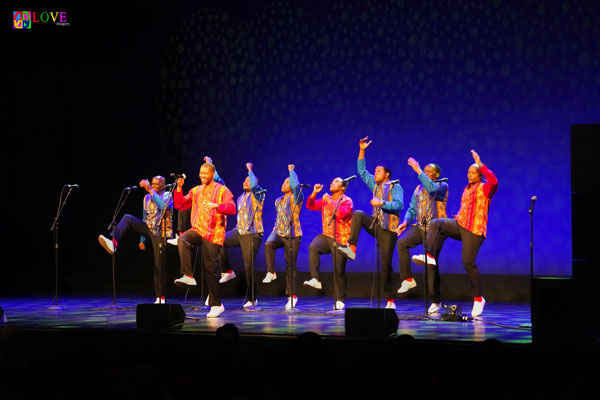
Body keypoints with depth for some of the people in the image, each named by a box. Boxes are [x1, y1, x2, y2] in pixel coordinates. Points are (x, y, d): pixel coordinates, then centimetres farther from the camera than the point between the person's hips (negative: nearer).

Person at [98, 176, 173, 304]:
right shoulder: (147, 198, 13)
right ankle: (113, 243, -36)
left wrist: (150, 190, -31)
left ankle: (160, 297, 2)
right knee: (127, 218, -18)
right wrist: (142, 240, 19)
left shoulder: (167, 195, -4)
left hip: (161, 233, -5)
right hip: (148, 229, 5)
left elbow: (163, 206, -28)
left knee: (159, 265, -8)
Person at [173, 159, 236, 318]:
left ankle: (216, 304, 7)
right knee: (182, 240, -30)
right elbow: (179, 205, 12)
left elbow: (232, 209, -12)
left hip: (213, 233, -4)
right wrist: (179, 189, -2)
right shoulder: (195, 191, 16)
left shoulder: (222, 190, 1)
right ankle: (188, 276, -29)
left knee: (210, 269, -4)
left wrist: (216, 205, -29)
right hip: (198, 229, 4)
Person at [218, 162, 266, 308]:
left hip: (252, 234, -7)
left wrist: (250, 169, -17)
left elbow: (254, 185, -23)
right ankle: (228, 271, -2)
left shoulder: (257, 195, -6)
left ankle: (252, 299, 3)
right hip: (239, 232, 7)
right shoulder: (241, 198, 17)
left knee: (248, 266, -7)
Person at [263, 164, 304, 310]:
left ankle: (292, 295, 4)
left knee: (291, 265, -3)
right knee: (268, 244, -30)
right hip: (278, 233, 5)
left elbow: (296, 185, -22)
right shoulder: (278, 201, 17)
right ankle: (271, 272, -18)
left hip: (292, 235, -5)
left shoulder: (295, 198, -3)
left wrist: (291, 170, -8)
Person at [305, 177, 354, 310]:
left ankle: (339, 301, 8)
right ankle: (316, 280, -30)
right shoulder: (325, 199, 14)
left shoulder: (347, 201, -4)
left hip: (340, 239, -4)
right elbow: (310, 206, 9)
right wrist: (314, 193, -5)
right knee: (313, 247, -30)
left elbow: (341, 214, -22)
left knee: (339, 271, -3)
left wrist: (329, 201, -17)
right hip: (326, 236, 4)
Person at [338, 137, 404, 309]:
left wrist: (381, 203, -22)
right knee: (358, 214, -20)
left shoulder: (395, 187, -4)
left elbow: (399, 205, -17)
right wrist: (362, 151, 12)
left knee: (386, 265, -7)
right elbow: (361, 171, 19)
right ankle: (352, 248, -25)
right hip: (375, 225, 6)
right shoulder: (375, 185, 16)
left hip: (388, 229, -6)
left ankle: (390, 300, 1)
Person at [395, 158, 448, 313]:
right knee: (401, 242, -25)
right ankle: (408, 279, -18)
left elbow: (431, 188, -25)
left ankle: (435, 301, 4)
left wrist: (418, 170, -22)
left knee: (432, 264, -5)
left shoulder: (442, 186, -1)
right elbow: (412, 209, 18)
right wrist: (406, 222, -1)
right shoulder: (418, 188, 19)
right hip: (419, 227, 5)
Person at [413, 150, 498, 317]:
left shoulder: (484, 188, -4)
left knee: (468, 262, -10)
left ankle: (478, 298, 1)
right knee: (436, 224, -15)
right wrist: (458, 218, 16)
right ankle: (430, 256, -19)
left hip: (474, 230, -7)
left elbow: (494, 181, -28)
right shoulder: (467, 189, 19)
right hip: (459, 225, 7)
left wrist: (481, 165, -25)